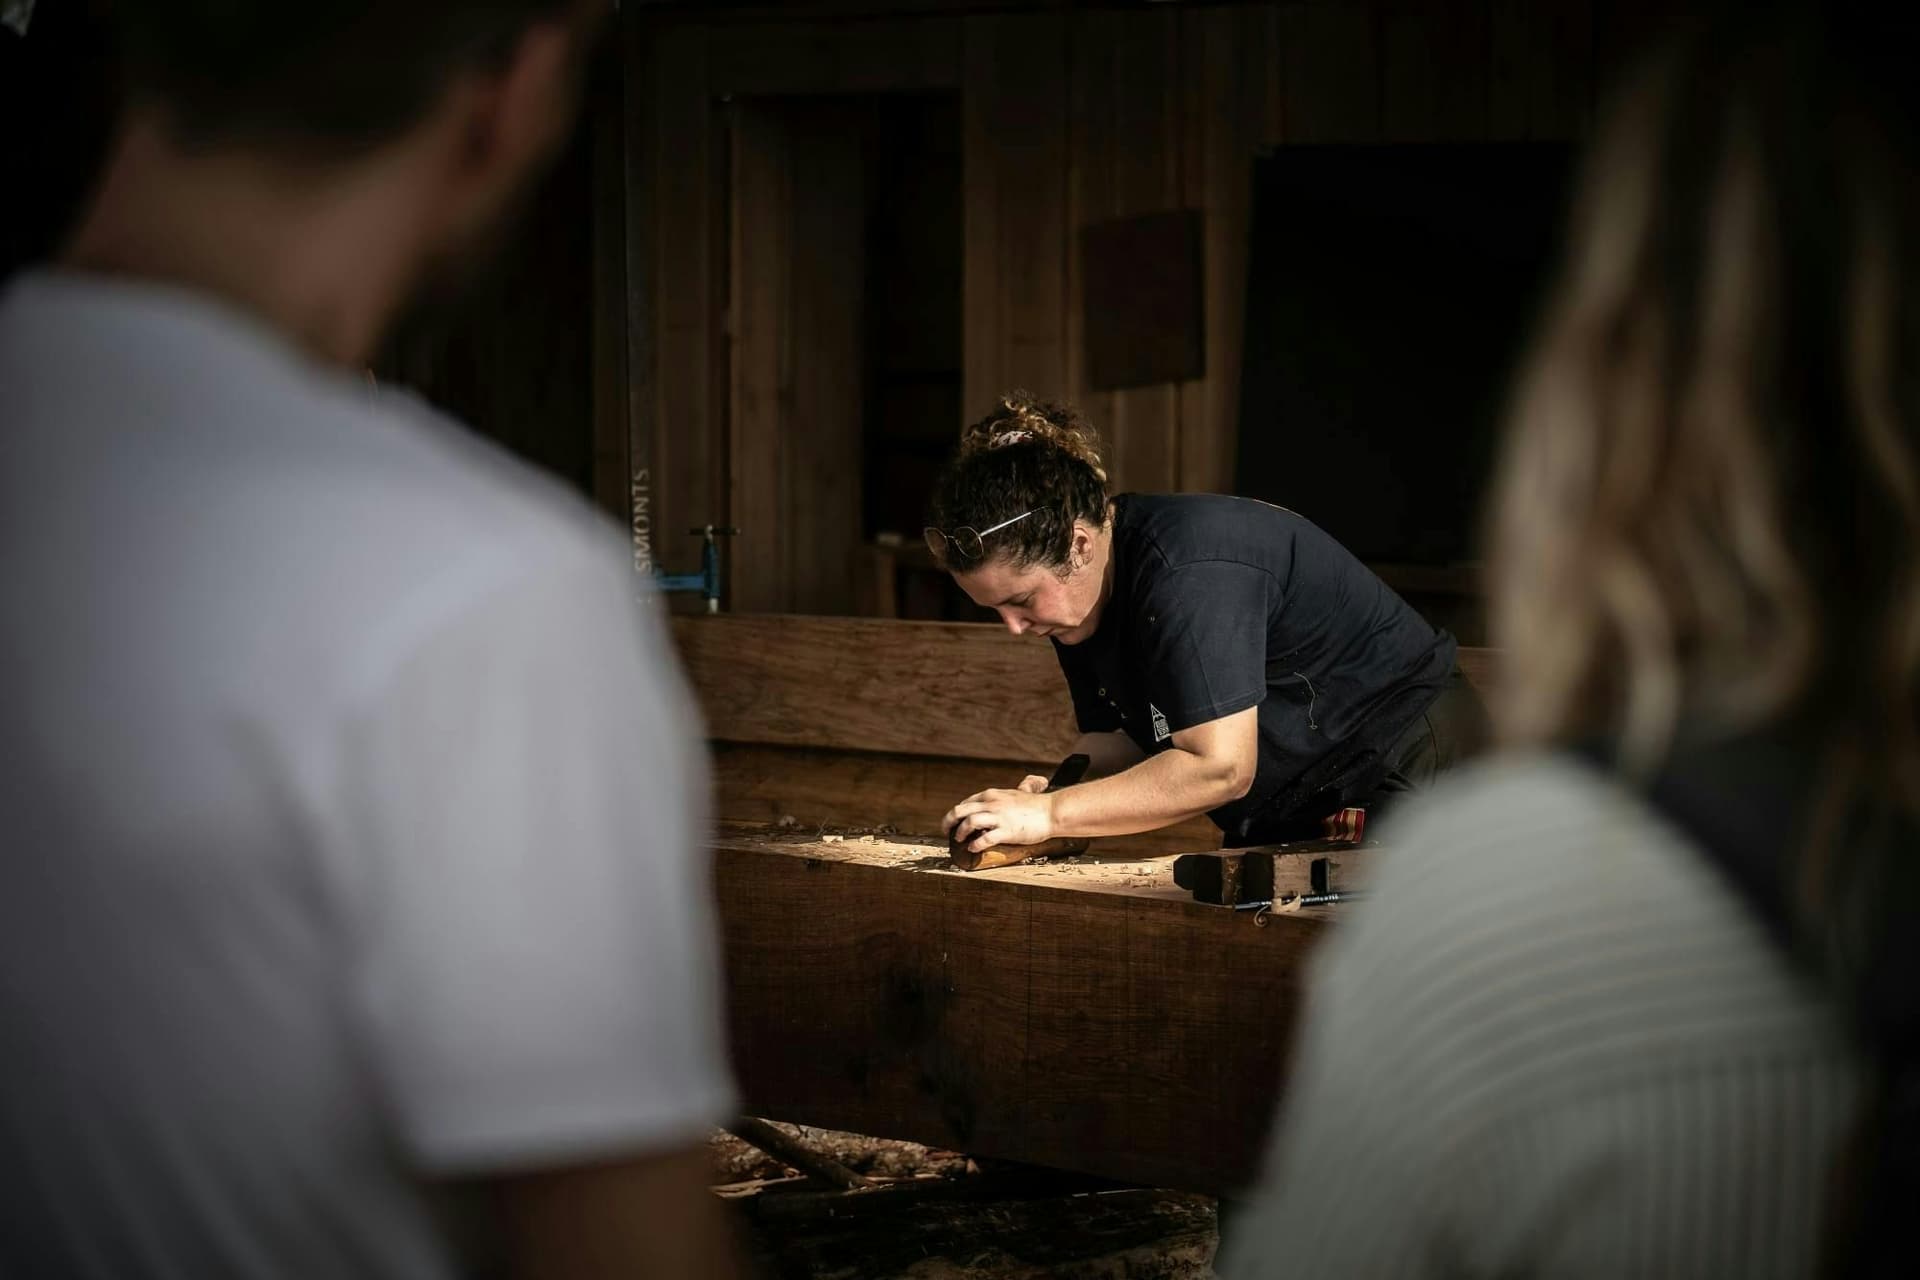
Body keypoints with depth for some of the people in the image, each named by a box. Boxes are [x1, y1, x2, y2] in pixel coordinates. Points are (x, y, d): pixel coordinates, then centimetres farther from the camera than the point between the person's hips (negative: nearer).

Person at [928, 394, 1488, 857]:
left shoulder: (1188, 570, -30)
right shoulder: (1085, 596, -1)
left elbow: (1219, 766, -34)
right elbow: (1115, 735, 4)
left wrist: (1050, 814, -32)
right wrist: (1044, 795, -18)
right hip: (1283, 818, 9)